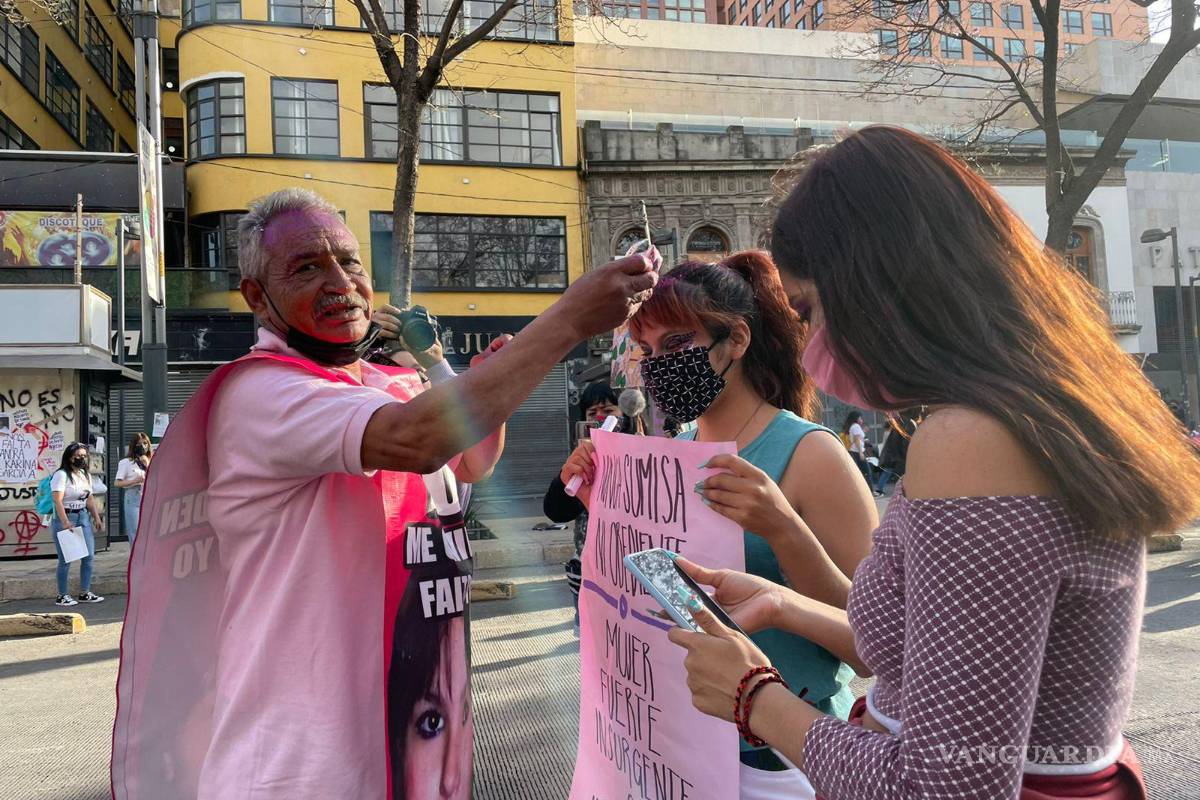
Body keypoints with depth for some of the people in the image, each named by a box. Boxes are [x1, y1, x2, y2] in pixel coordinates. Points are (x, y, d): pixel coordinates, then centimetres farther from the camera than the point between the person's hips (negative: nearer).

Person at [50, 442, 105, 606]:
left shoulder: (86, 475, 14)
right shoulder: (61, 475, -11)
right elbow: (57, 500, -19)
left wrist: (97, 517, 12)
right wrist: (65, 522, -27)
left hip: (83, 517, 7)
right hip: (65, 518, -7)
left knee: (89, 556, 5)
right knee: (65, 559, -3)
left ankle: (84, 593, 14)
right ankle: (62, 596, 7)